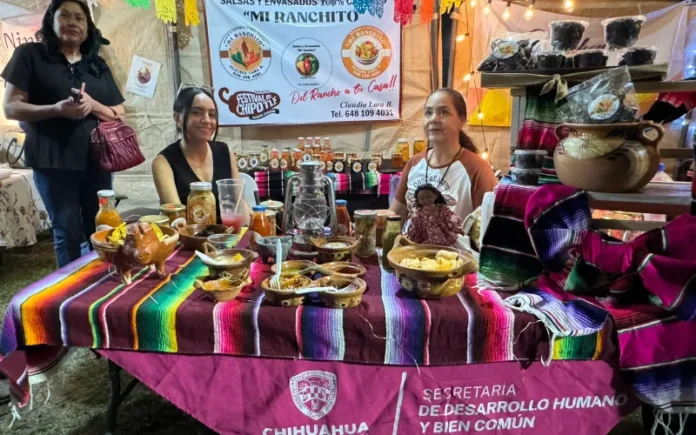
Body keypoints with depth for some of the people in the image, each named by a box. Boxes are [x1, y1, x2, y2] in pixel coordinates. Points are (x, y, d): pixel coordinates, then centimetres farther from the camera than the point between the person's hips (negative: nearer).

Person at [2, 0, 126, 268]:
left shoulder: (98, 65, 14)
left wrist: (93, 105, -10)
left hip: (96, 160, 4)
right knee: (68, 232, 0)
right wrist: (57, 109, -19)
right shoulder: (30, 55, 3)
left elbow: (120, 114, 11)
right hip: (53, 160, -3)